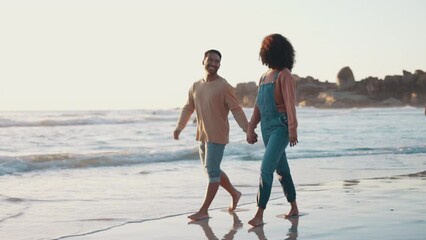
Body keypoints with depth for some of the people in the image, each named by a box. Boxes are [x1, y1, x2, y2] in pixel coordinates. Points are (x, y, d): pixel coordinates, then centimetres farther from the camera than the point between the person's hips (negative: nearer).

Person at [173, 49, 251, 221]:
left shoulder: (224, 87, -9)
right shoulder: (195, 86, 10)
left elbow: (237, 110, -12)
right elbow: (188, 109, 16)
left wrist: (247, 130, -19)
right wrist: (179, 127, 4)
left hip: (218, 136, -7)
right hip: (202, 136, 7)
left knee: (212, 171, -6)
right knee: (211, 170, 15)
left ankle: (204, 210, -3)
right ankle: (234, 193, 35)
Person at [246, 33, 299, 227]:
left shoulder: (284, 75, -9)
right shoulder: (264, 77, 15)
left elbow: (290, 103, -15)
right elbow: (258, 106, 17)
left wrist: (293, 130, -20)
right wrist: (250, 128, 14)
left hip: (280, 127, -8)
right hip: (266, 127, 8)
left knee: (266, 168, -16)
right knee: (281, 169, 15)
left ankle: (260, 214, -16)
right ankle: (294, 208, 28)